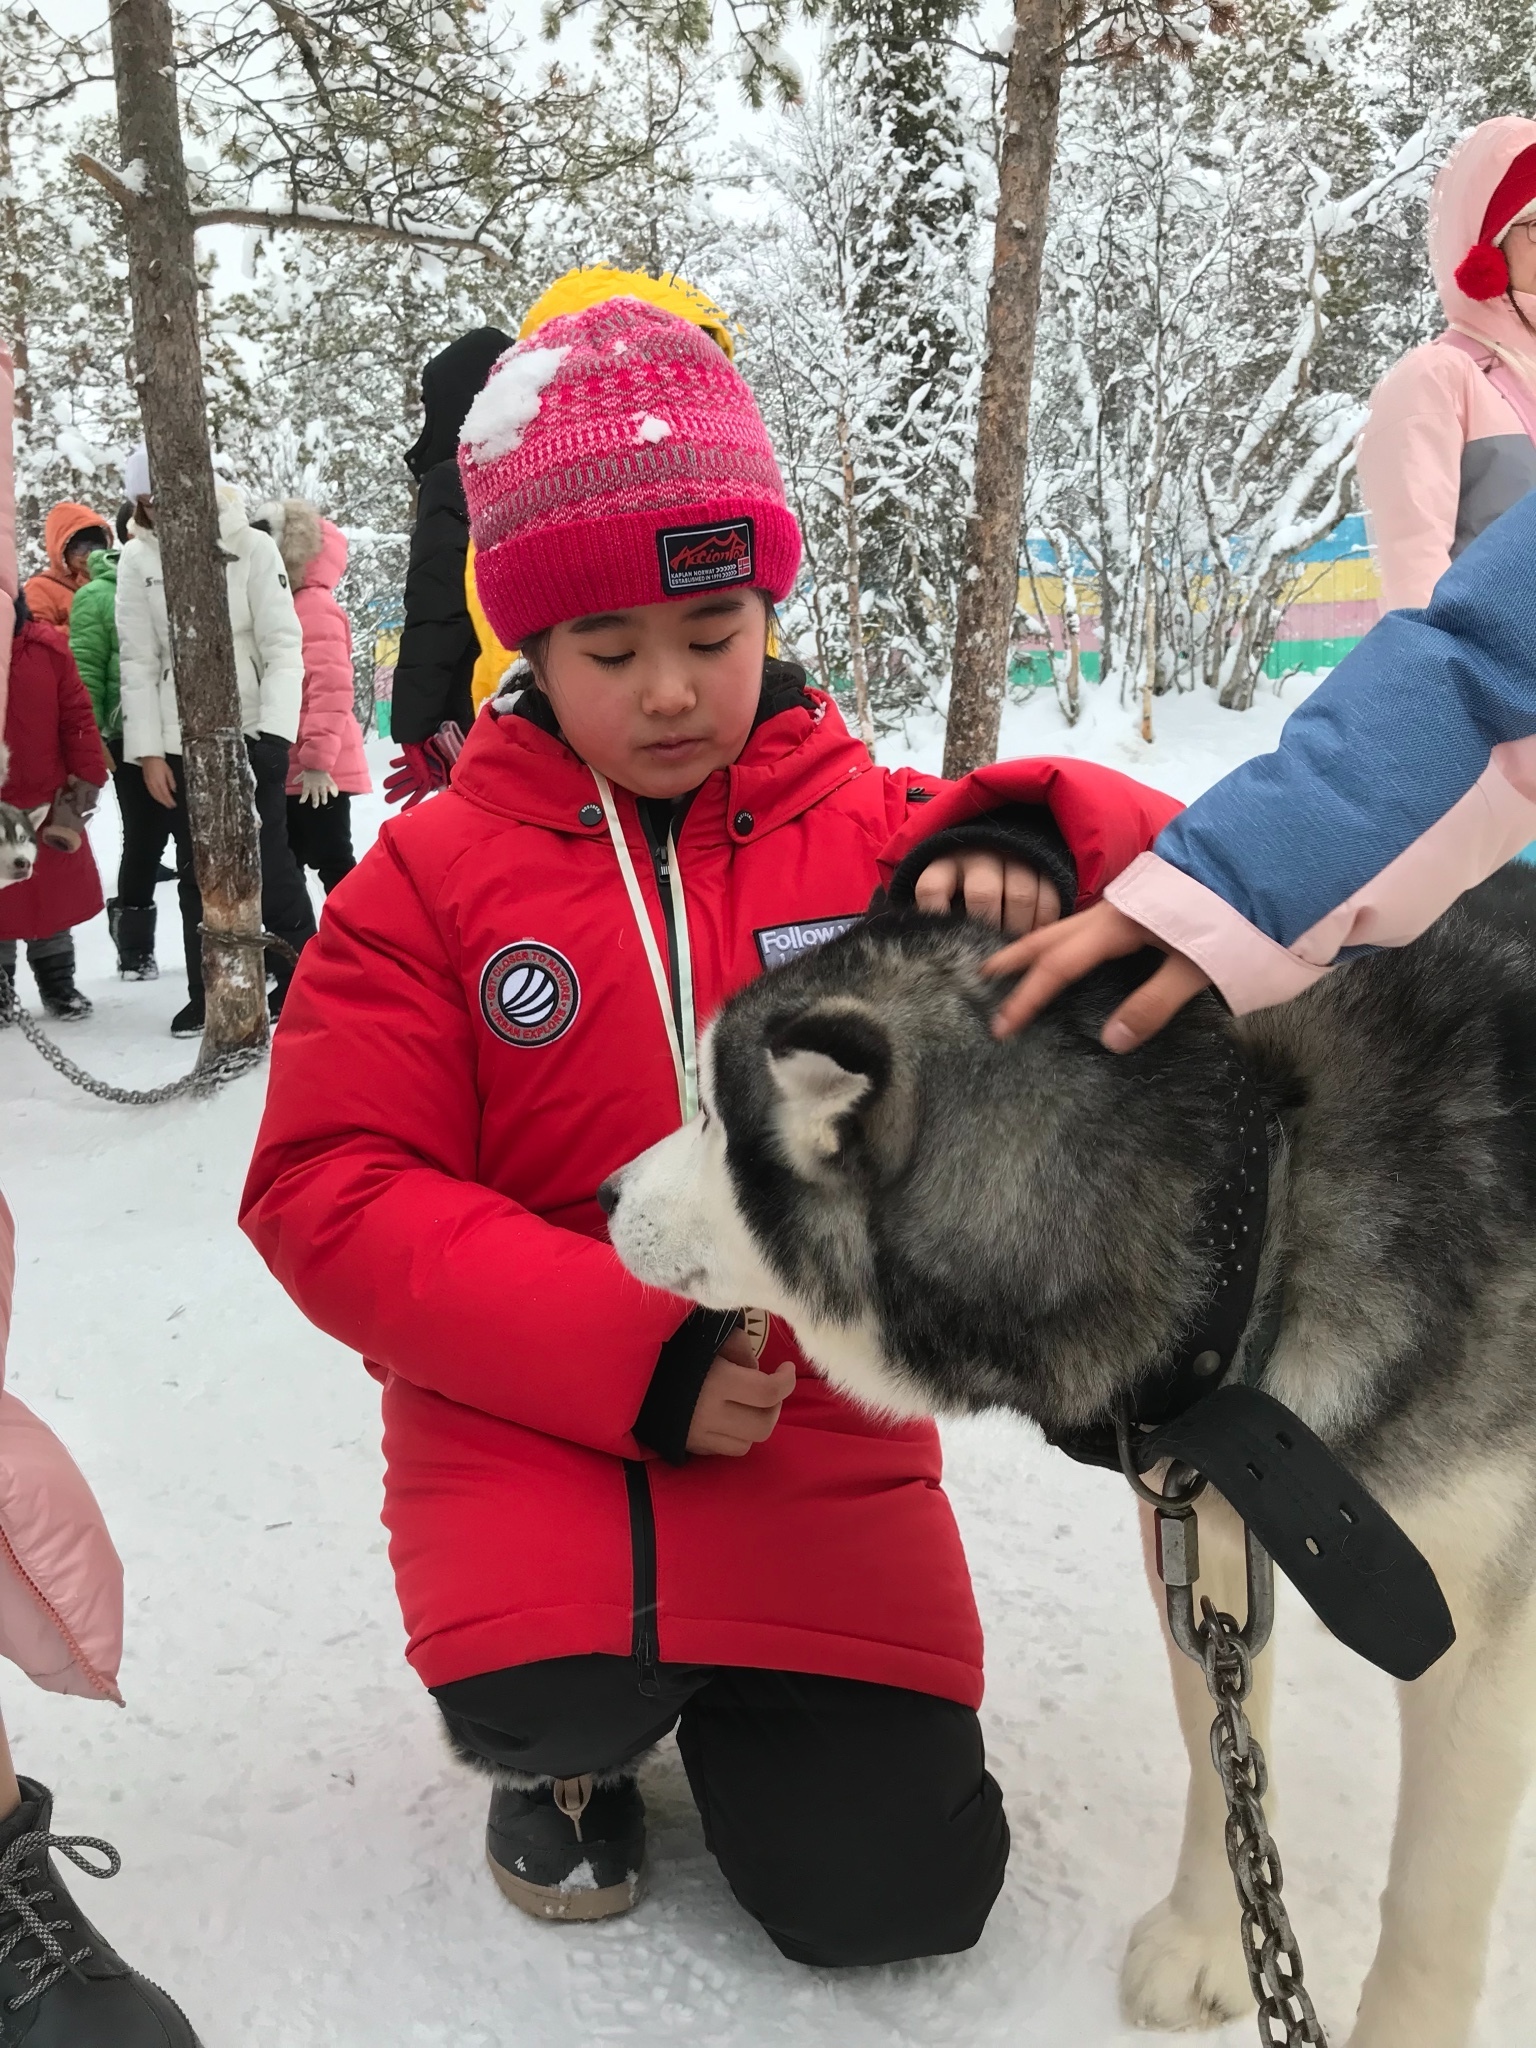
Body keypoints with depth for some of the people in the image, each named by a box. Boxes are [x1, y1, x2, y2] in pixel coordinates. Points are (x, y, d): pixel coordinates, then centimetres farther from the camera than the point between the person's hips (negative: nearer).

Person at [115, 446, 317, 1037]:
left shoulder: (250, 547, -5)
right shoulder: (138, 558, 2)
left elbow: (284, 645, -7)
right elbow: (138, 661, 2)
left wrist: (275, 730, -17)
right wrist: (148, 750, -3)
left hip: (251, 730, -3)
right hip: (179, 741, 3)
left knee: (269, 863, -1)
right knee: (198, 872, 9)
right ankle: (209, 995, 18)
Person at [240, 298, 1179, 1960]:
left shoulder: (870, 833, 0)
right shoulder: (436, 872, -2)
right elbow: (332, 1192, -7)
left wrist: (1022, 844, -26)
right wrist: (630, 1354, -18)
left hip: (821, 1443, 1)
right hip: (529, 1433, -1)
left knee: (888, 1890, -4)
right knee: (550, 1712, -28)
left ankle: (745, 1693, 30)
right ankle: (570, 1736, 13)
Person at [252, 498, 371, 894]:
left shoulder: (315, 607, -13)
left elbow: (331, 688, -22)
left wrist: (318, 758, -23)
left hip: (317, 772, -10)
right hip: (290, 770, 10)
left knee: (331, 861, -4)